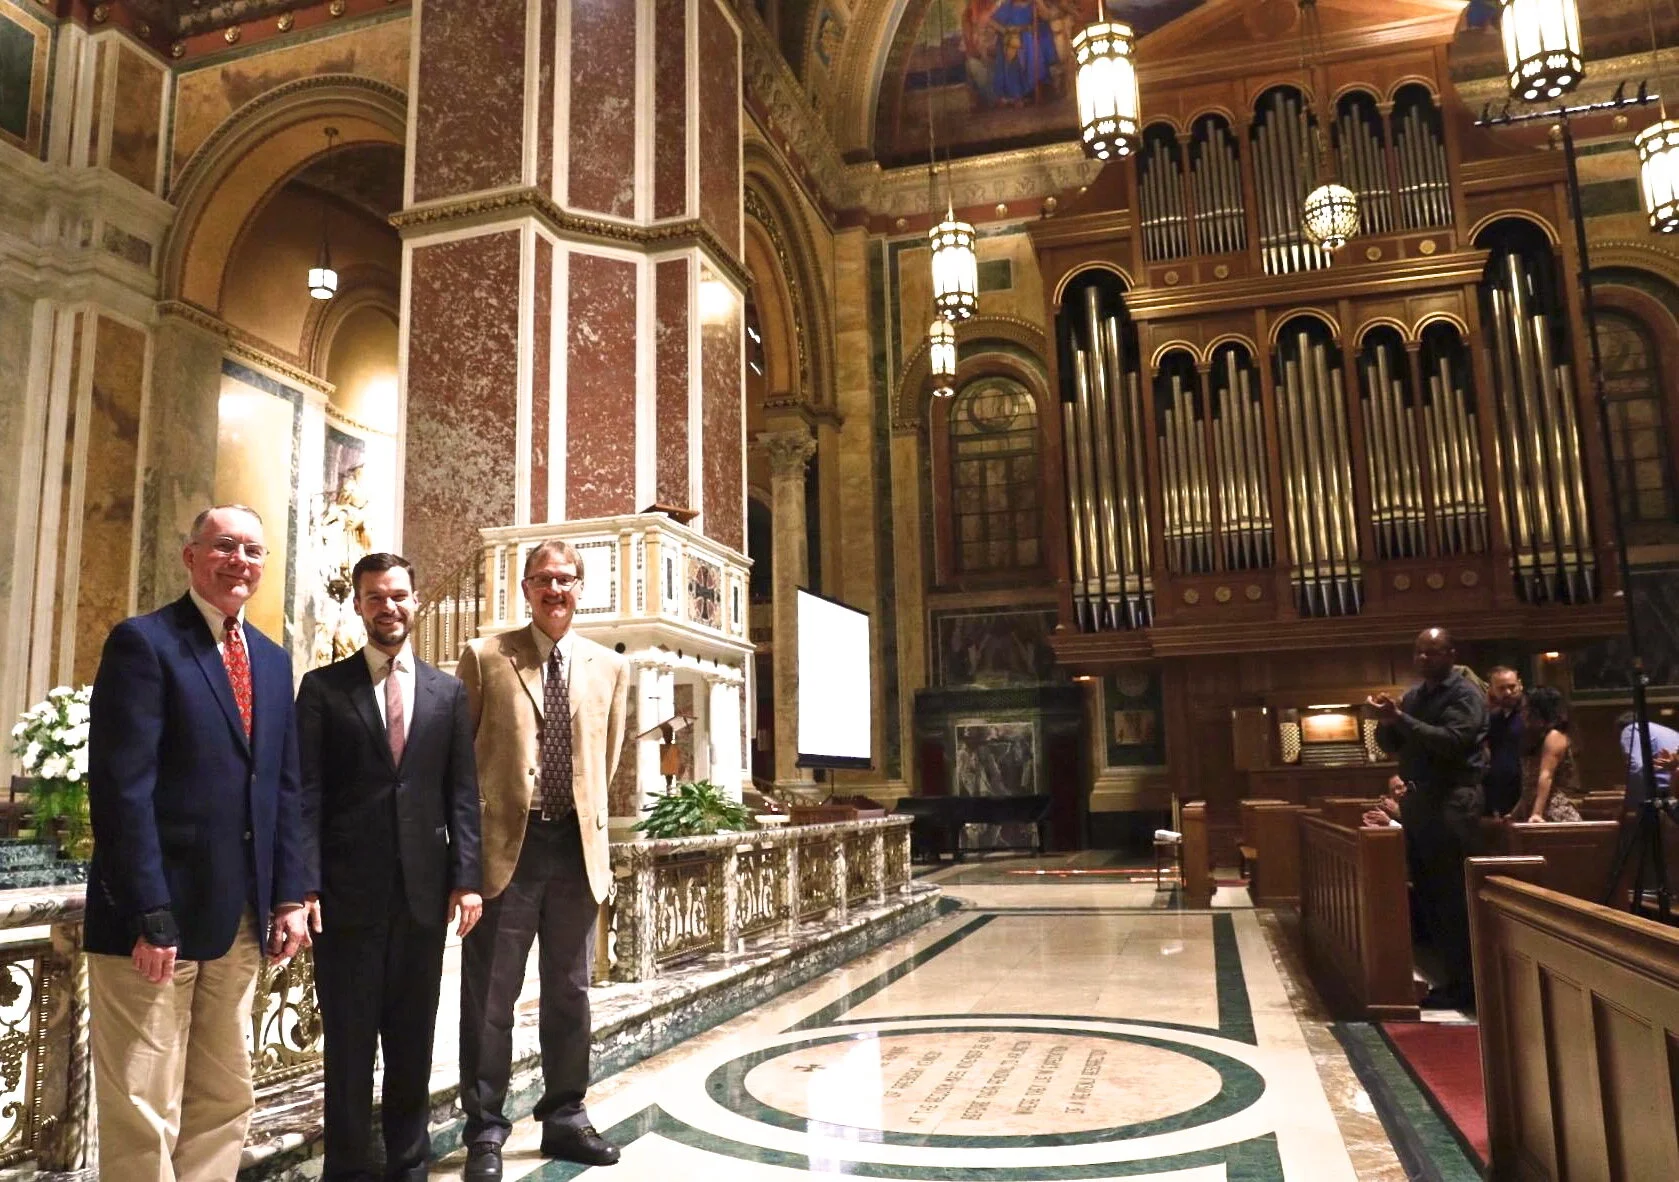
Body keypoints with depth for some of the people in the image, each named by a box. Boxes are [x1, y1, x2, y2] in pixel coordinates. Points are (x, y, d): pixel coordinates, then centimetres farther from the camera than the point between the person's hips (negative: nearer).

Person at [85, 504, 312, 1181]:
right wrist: (150, 917, -19)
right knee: (142, 1114, 3)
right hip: (155, 918, -7)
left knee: (225, 1103, 15)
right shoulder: (143, 641, -8)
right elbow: (122, 788, -15)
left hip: (241, 921, 7)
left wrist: (289, 896, 7)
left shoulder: (273, 660, 13)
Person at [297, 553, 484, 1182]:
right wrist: (305, 885, -10)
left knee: (413, 1038, 12)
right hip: (348, 889, -2)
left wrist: (466, 878, -1)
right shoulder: (323, 687, 3)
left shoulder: (447, 691, 9)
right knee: (348, 1039, 7)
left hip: (423, 890, 2)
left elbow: (462, 793, 6)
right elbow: (307, 794, -2)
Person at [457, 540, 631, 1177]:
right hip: (506, 844, -3)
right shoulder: (485, 658, -1)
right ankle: (485, 1130, 19)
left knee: (570, 992, 13)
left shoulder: (610, 667, 8)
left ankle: (565, 1118, 27)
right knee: (490, 995, 5)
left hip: (578, 845, 3)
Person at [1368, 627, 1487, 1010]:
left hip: (1452, 801, -8)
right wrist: (1386, 723, -5)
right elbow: (1390, 745, 15)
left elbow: (1451, 741, -22)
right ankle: (1454, 978, 21)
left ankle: (1465, 985, 3)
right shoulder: (1413, 695, 16)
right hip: (1417, 798, 8)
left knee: (1452, 895, -5)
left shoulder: (1465, 695, -7)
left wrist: (1400, 719, -24)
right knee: (1427, 892, 11)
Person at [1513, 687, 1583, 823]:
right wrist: (1517, 811, 17)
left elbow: (1546, 776, -19)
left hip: (1555, 811, -9)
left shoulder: (1554, 736, -9)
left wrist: (1537, 813, -25)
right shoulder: (1539, 737, 19)